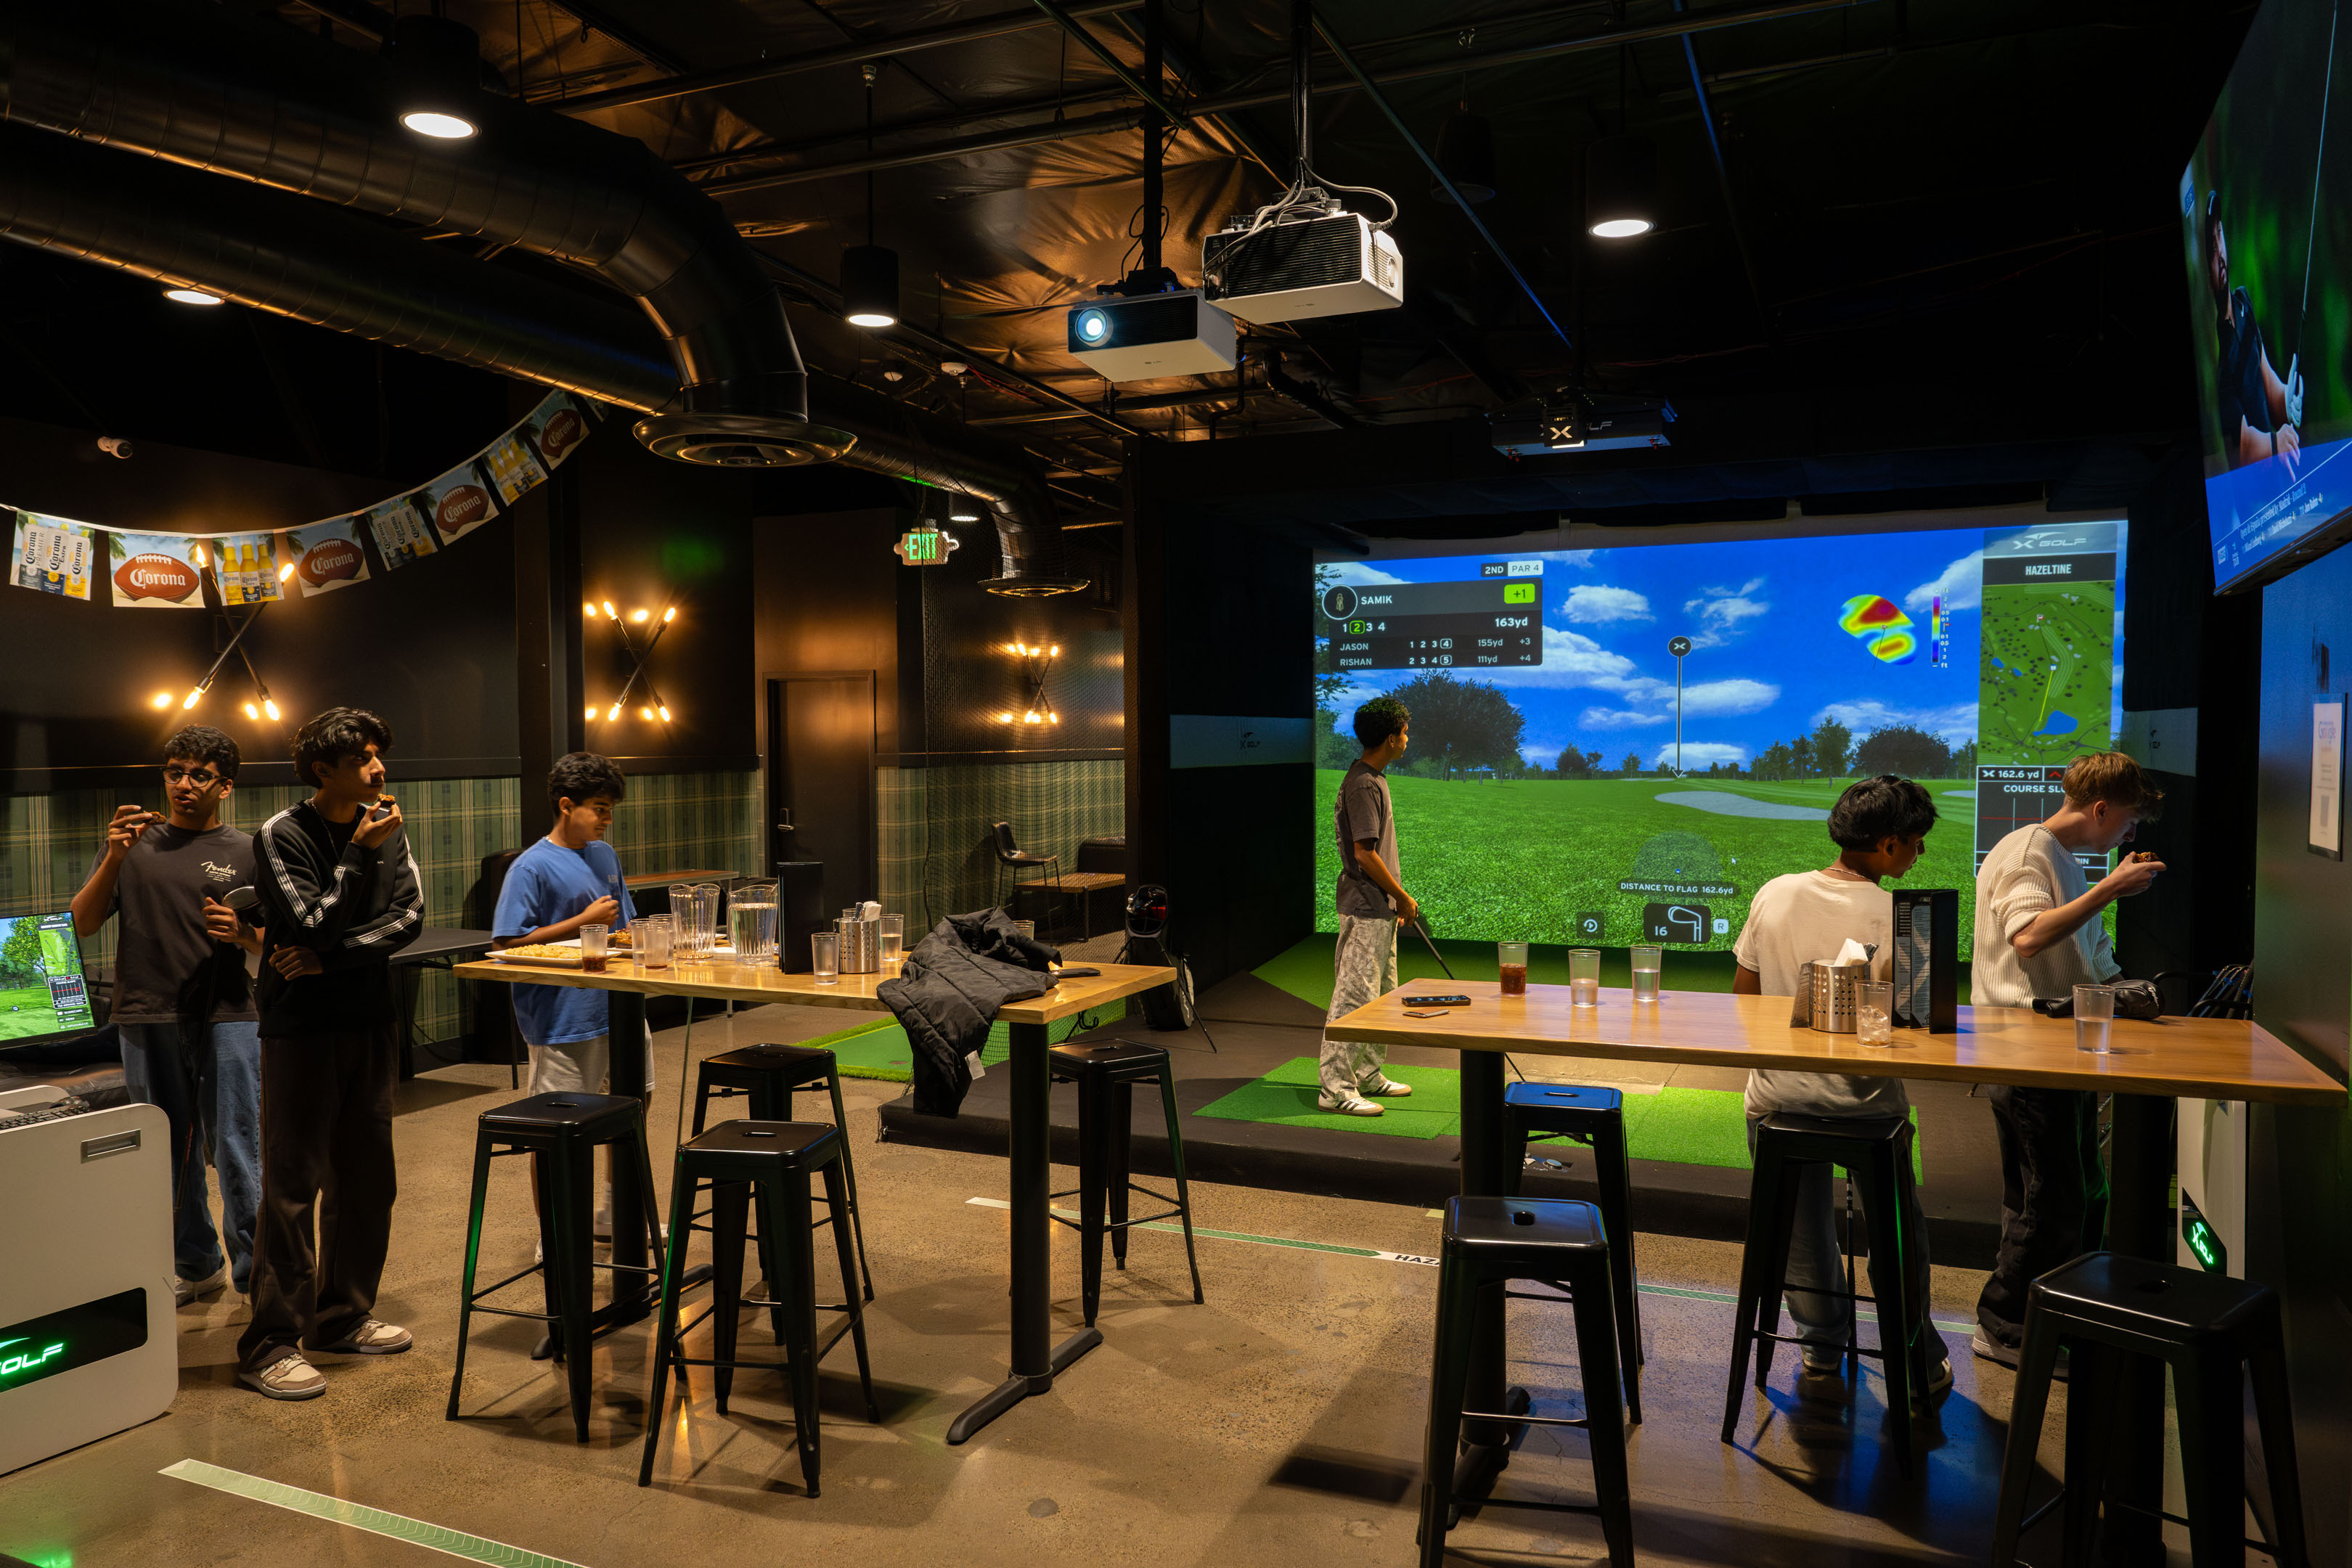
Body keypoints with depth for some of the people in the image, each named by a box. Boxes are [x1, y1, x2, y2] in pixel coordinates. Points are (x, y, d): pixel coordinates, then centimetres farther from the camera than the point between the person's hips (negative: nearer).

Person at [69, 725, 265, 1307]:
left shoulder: (245, 852, 6)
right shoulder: (136, 841, 10)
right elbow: (83, 924, 4)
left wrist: (242, 933, -15)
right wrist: (114, 858, -9)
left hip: (226, 1017, -2)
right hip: (149, 1018, 2)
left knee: (237, 1150, -3)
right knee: (170, 1151, 11)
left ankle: (255, 1274, 5)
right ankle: (196, 1264, 25)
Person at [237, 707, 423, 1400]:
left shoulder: (385, 828, 5)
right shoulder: (282, 836, -9)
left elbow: (409, 917, -3)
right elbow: (315, 926, -16)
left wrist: (330, 958, -13)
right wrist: (360, 854, -19)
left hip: (370, 1021, 5)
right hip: (302, 1025, -5)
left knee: (366, 1179, 11)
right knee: (293, 1185, -2)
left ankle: (342, 1317, 25)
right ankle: (270, 1343, 6)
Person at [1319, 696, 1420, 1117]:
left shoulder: (1374, 779, 14)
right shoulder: (1363, 785, -18)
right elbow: (1364, 853, -21)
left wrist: (1397, 899, 18)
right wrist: (1403, 897, -12)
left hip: (1379, 909, 11)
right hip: (1365, 911, -11)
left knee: (1382, 993, 17)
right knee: (1355, 996, -8)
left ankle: (1368, 1075, 28)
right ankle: (1336, 1089, -4)